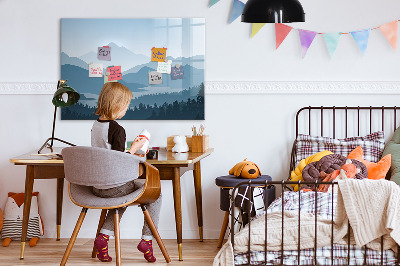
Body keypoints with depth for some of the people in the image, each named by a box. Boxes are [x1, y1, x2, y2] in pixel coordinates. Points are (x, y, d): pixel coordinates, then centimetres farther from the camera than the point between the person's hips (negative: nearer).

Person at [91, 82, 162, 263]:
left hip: (96, 186, 8)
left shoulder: (95, 126, 6)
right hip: (114, 186, -8)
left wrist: (130, 154, 19)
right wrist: (134, 148, -7)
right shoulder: (117, 129, -19)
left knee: (123, 195, 36)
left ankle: (104, 236, 19)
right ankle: (147, 239, 9)